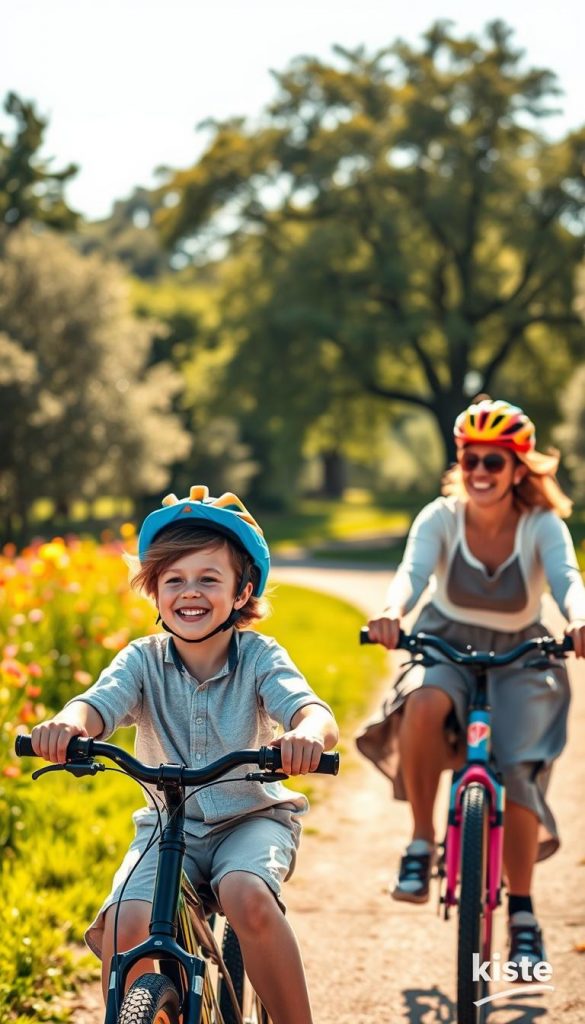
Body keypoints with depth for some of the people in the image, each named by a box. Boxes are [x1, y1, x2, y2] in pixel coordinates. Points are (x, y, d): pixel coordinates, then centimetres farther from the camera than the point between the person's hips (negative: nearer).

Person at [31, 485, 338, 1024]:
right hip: (168, 824, 2)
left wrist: (307, 735, -52)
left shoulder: (258, 656, -9)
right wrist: (66, 724, -49)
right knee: (124, 924, -24)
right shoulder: (143, 660, -6)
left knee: (246, 895, -33)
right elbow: (100, 703, -24)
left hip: (252, 818, -2)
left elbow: (312, 711, -26)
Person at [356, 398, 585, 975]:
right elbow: (412, 571, -28)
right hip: (446, 650, 0)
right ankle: (421, 842, -20)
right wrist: (392, 614, -52)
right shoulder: (441, 518, -11)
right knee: (424, 705, -37)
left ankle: (522, 911, 1)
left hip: (518, 661, 0)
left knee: (514, 773, -21)